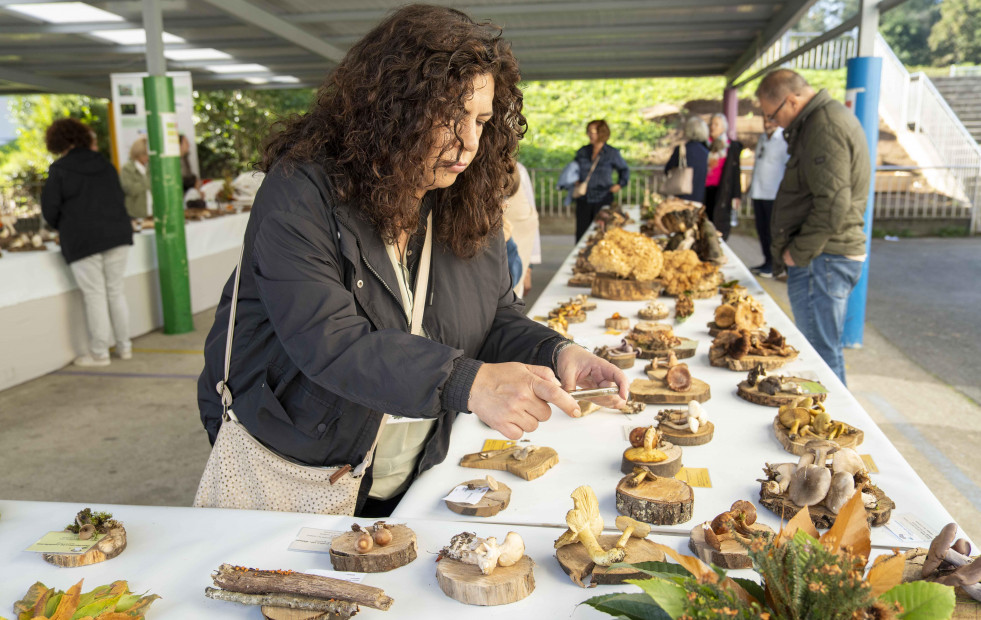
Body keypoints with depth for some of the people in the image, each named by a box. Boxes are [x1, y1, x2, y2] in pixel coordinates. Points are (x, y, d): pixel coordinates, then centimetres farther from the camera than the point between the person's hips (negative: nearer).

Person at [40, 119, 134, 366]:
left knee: (95, 295, 0)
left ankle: (99, 353, 6)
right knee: (116, 291, 12)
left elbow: (50, 209, -3)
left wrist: (62, 228, 16)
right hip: (117, 234, 5)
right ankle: (124, 346, 17)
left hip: (82, 240, -5)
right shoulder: (105, 164, 10)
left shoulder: (59, 170, -5)